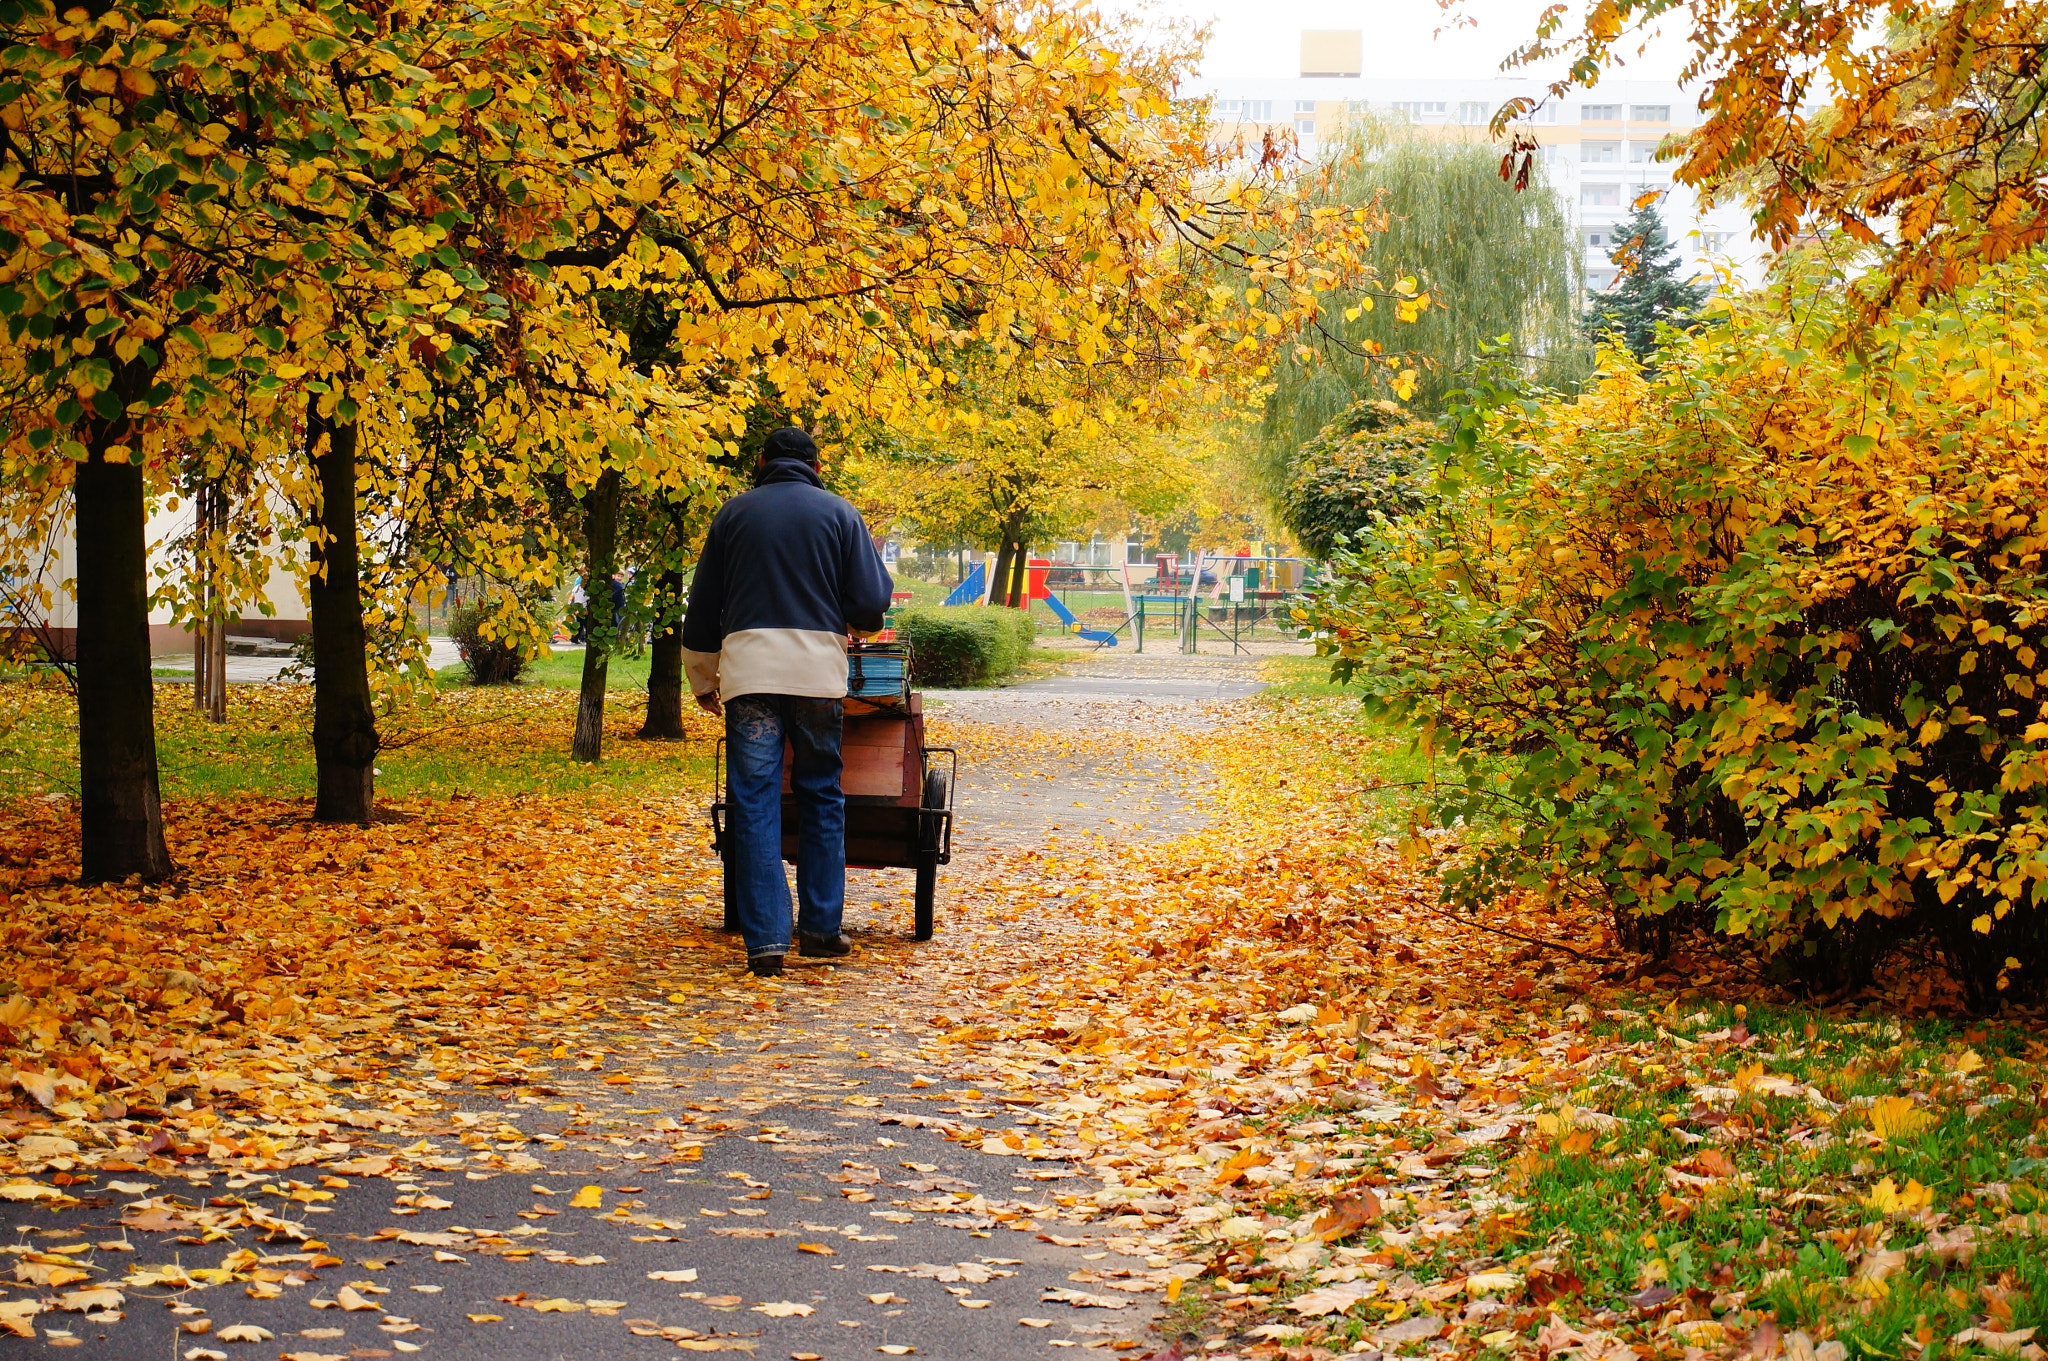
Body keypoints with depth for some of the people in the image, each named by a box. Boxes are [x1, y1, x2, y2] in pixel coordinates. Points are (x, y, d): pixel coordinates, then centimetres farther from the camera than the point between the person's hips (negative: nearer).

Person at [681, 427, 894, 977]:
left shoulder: (733, 514, 11)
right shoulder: (839, 514, 7)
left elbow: (702, 608, 15)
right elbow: (872, 602, 3)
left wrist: (703, 680, 26)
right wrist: (849, 622, 26)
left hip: (748, 665, 0)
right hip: (817, 668, 0)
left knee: (754, 803, 0)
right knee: (822, 797, 13)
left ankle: (765, 938, -6)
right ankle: (821, 927, 14)